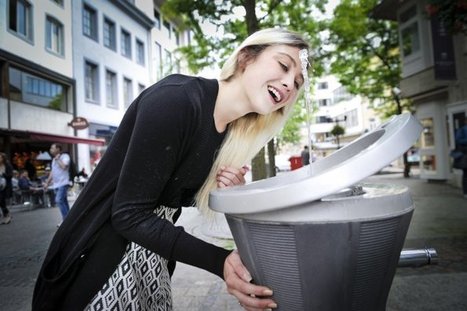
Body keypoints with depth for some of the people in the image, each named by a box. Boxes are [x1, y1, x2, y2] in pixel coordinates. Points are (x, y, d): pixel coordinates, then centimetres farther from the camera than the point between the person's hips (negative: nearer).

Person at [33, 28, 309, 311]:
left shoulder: (228, 133, -1)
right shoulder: (176, 99, -26)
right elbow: (129, 215, -25)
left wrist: (215, 187, -11)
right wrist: (220, 261, -30)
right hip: (106, 256, -7)